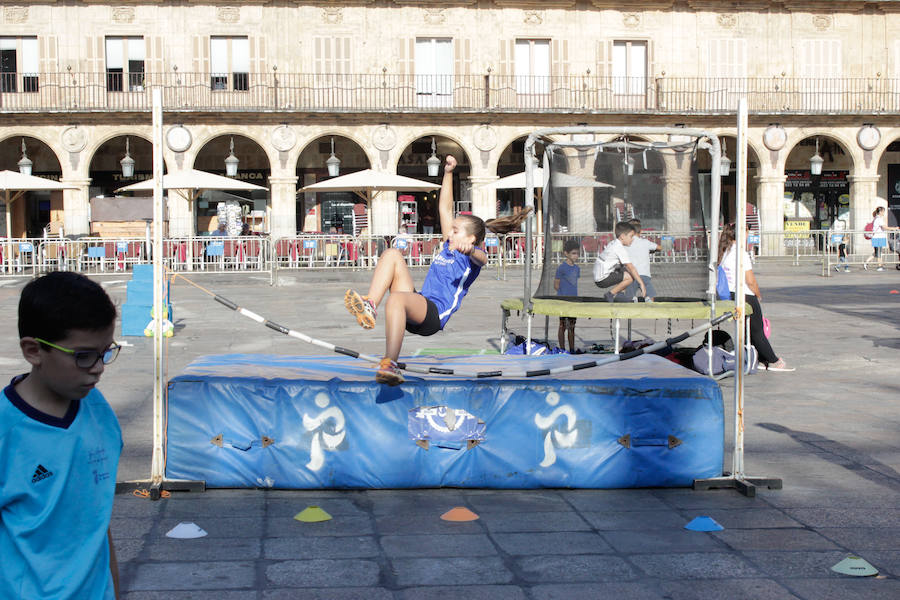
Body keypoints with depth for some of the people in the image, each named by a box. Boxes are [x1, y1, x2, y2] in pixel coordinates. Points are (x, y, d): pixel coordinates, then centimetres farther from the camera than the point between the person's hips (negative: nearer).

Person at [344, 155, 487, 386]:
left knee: (396, 297, -40)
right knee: (392, 254, 4)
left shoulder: (471, 256, 5)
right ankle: (370, 307, -18)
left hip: (434, 314, -8)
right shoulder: (448, 248, 27)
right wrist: (448, 173, 29)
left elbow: (482, 259, -22)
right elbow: (444, 208, 31)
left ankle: (390, 365, -52)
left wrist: (469, 249, -46)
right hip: (417, 307, 8)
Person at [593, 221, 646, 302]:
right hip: (602, 280, -10)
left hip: (598, 276, 10)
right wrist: (642, 284, -19)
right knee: (630, 277, -19)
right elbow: (631, 268, -19)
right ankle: (610, 295, -9)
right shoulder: (620, 249, -16)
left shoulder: (613, 243, 13)